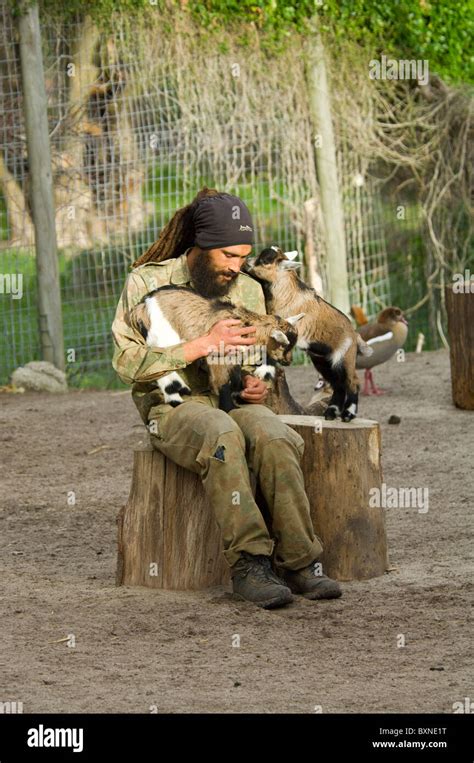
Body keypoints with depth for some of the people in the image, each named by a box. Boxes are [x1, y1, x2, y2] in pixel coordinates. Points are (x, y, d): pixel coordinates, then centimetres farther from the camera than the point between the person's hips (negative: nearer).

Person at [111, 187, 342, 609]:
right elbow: (127, 361, -12)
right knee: (222, 434, -39)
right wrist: (202, 345, -19)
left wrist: (258, 385, -1)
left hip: (232, 400, 4)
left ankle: (300, 562, -32)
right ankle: (248, 564, -42)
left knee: (276, 438, -32)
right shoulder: (147, 282, -1)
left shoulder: (249, 291, 15)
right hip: (172, 404, -4)